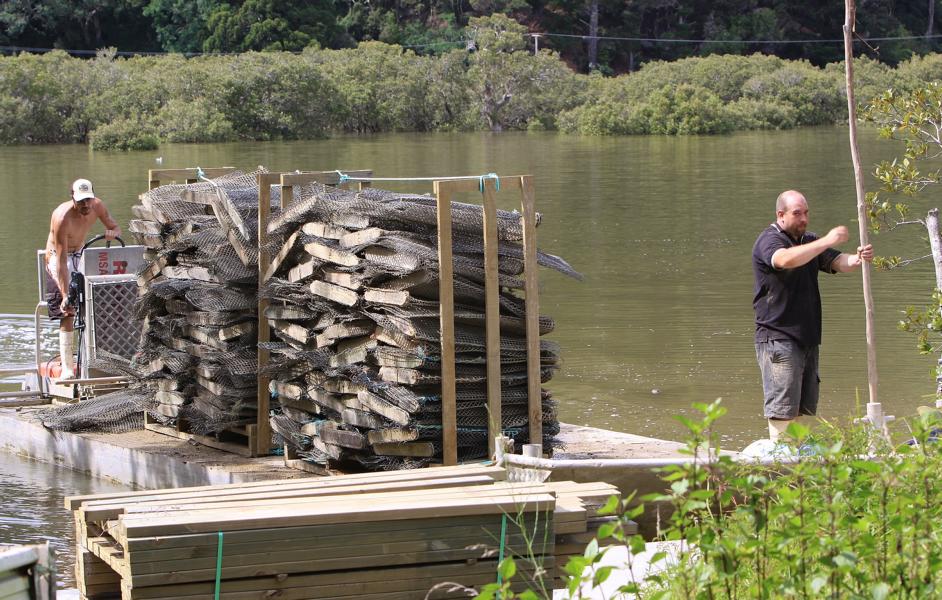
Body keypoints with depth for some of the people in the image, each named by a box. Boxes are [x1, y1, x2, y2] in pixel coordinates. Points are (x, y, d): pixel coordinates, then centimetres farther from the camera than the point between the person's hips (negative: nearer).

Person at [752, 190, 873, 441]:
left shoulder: (809, 241, 18)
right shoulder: (769, 240, -8)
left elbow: (837, 263, 6)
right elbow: (785, 259, -31)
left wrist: (857, 259, -17)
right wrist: (826, 241, -33)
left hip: (807, 338, 8)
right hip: (778, 338, -8)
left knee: (805, 409, 10)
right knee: (783, 409, -10)